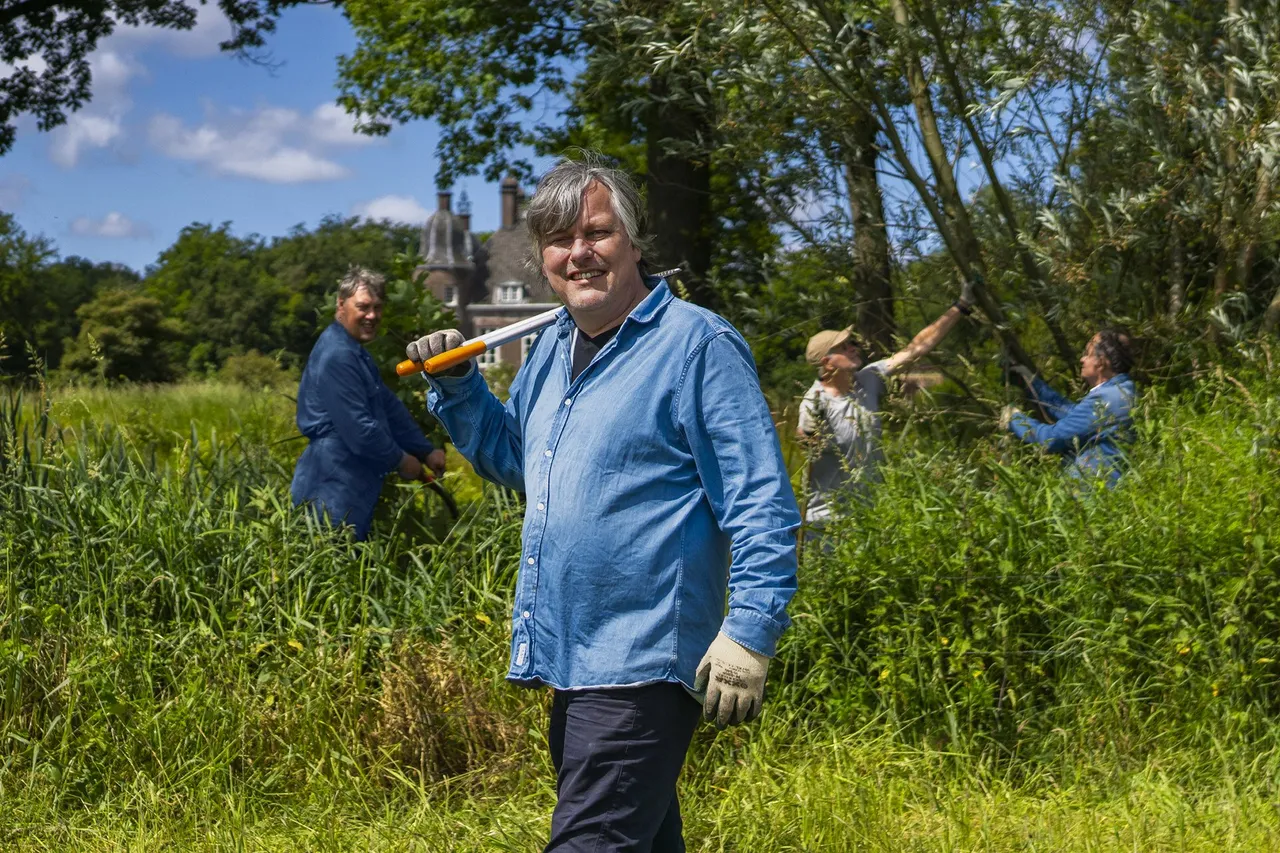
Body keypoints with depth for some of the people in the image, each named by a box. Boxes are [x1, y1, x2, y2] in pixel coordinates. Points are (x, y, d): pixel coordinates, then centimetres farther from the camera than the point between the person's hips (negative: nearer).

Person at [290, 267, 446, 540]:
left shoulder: (357, 353, 17)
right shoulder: (337, 356, -18)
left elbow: (390, 407, 20)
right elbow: (359, 429, -22)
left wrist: (426, 451, 13)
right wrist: (400, 461, -8)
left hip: (352, 490, 11)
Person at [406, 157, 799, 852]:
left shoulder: (697, 344, -12)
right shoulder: (551, 348, 13)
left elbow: (761, 505, -15)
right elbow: (510, 457, 28)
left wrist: (751, 631, -22)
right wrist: (456, 384, 12)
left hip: (643, 663, -9)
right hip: (571, 658, 9)